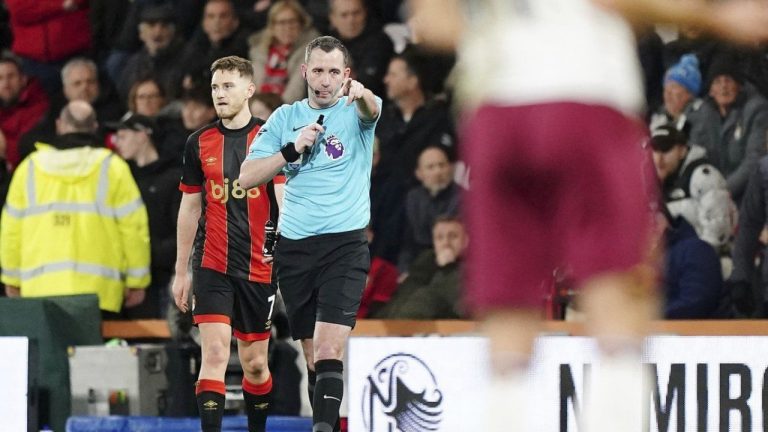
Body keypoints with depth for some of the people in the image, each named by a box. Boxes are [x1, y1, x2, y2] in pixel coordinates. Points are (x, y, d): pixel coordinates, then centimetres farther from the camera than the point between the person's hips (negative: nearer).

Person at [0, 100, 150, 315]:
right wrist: (136, 281, 9)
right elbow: (133, 227, 1)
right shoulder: (112, 168, 3)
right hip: (97, 290, -1)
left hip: (39, 291, 2)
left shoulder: (29, 168, 9)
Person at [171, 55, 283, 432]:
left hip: (258, 268, -1)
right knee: (215, 350, -13)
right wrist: (181, 271, 14)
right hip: (211, 265, 1)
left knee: (255, 362, 8)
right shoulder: (199, 143, 6)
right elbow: (189, 208, 14)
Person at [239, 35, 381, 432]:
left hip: (345, 246, -4)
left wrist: (361, 93, -49)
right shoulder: (285, 117, 9)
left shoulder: (354, 112, 0)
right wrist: (292, 149, -11)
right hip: (294, 247, 4)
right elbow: (246, 177, 4)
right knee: (312, 356, 8)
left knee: (328, 352, -18)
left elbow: (371, 109, -25)